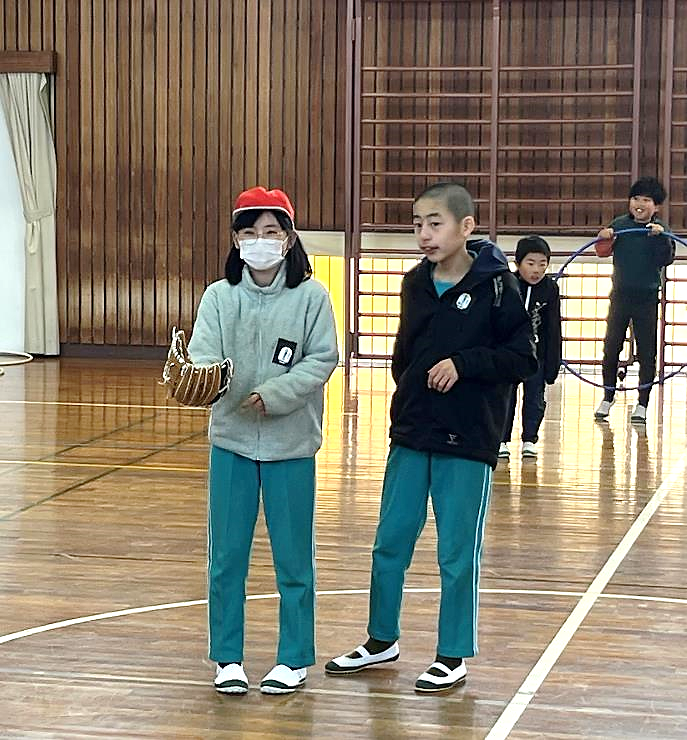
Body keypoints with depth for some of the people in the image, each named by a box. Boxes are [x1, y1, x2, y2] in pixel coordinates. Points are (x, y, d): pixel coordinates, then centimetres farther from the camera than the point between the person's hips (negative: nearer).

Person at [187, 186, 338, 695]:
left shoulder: (310, 295, -5)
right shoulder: (219, 296, 1)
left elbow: (323, 360, -8)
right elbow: (203, 354, -9)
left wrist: (275, 394, -20)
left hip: (290, 442, -2)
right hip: (231, 440, 2)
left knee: (293, 555, 7)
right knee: (227, 554, 7)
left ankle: (294, 658, 19)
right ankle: (228, 657, 19)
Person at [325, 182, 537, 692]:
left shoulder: (495, 284, -9)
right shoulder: (417, 283, 7)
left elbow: (523, 357, -10)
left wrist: (464, 364, -18)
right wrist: (408, 391, 7)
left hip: (467, 440, -5)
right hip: (411, 435, 5)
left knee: (458, 553, 3)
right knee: (390, 543, 11)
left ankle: (454, 657, 17)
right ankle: (382, 640, 29)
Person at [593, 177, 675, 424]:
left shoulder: (661, 230, -4)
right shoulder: (619, 224, 1)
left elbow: (667, 259, -15)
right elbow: (603, 252, -2)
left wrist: (661, 236, -31)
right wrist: (603, 239, -23)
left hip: (647, 299, -1)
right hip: (620, 296, 1)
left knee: (647, 352, 2)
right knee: (611, 348, 6)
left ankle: (642, 404, 10)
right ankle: (608, 397, 20)